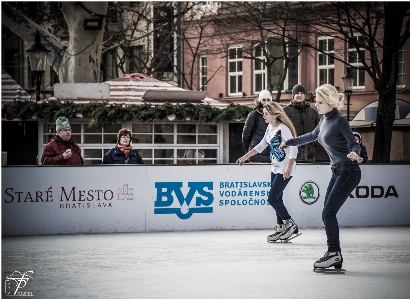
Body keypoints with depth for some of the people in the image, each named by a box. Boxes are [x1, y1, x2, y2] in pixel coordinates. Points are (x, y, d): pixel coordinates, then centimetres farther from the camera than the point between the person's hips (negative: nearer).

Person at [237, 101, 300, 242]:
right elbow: (261, 146, 21)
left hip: (285, 170, -9)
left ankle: (290, 224, 1)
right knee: (277, 199, 9)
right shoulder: (269, 128, 9)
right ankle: (280, 228, 15)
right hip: (275, 168, 9)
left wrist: (289, 169, -27)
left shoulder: (283, 129, -18)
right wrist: (245, 157, 20)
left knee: (272, 198, -11)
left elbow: (293, 148, -22)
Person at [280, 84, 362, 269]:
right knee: (328, 213, 5)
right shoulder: (324, 120, 10)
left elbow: (354, 144, -17)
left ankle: (334, 253, -9)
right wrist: (290, 142, 41)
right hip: (337, 171, 9)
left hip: (348, 172, -9)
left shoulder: (340, 121, -15)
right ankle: (336, 257, 7)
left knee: (328, 212, -13)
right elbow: (312, 136, 29)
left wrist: (354, 153, -41)